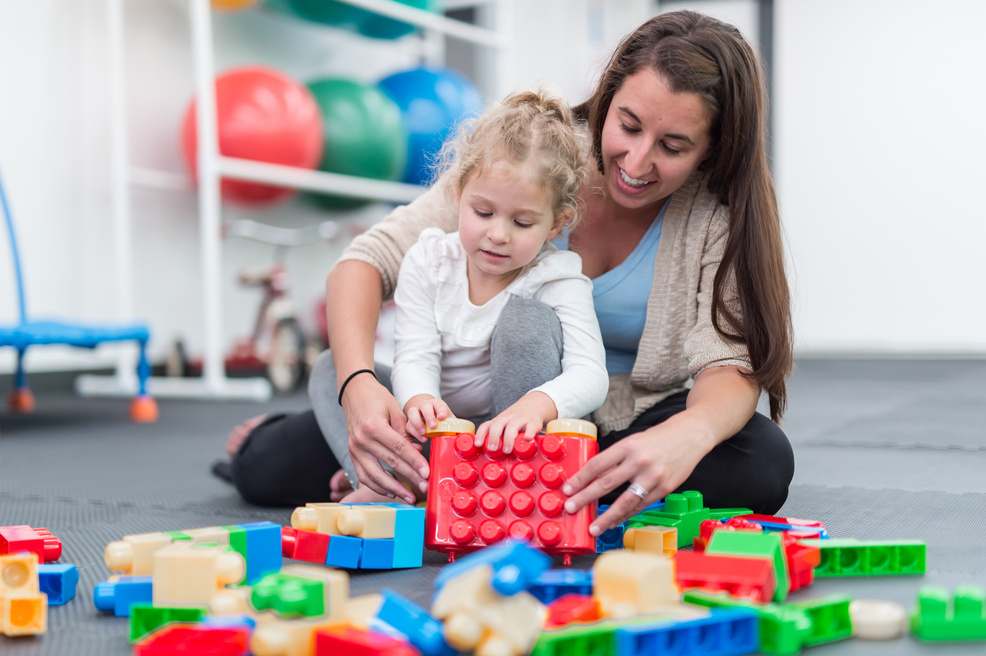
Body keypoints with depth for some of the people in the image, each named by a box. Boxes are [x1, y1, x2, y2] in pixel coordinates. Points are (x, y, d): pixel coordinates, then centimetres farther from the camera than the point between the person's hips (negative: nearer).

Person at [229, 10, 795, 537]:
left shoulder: (722, 216, -16)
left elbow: (732, 366, -26)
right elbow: (372, 257, -22)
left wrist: (688, 435, -52)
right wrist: (359, 383, -42)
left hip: (623, 424, 2)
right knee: (265, 469, -18)